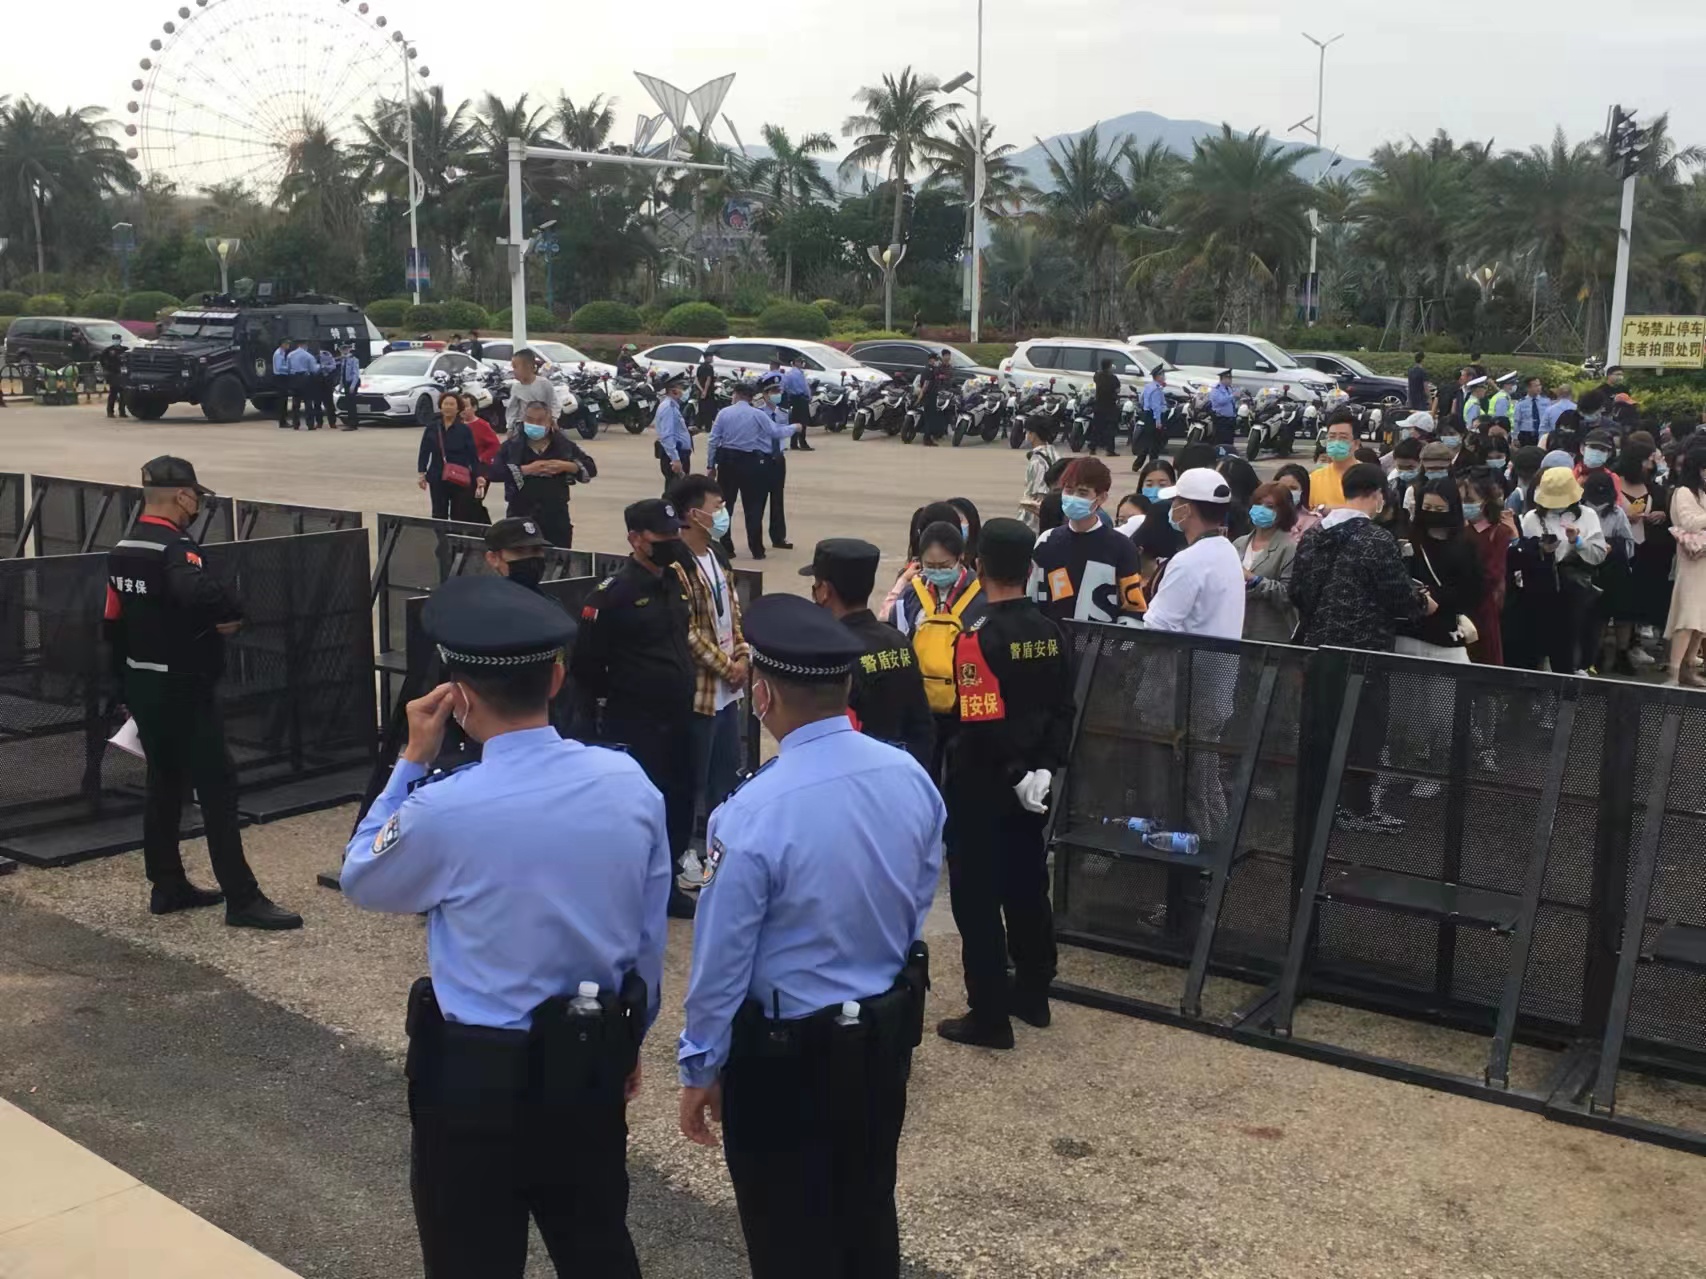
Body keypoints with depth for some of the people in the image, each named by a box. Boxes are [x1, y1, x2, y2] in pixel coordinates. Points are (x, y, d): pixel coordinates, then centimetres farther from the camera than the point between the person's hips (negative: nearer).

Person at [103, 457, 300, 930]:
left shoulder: (121, 551, 11)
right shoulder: (175, 547, -18)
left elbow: (113, 626, 16)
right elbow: (196, 589, -42)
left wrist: (126, 687, 22)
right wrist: (232, 616, -23)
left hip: (141, 684, 9)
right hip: (183, 688, -9)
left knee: (163, 782, 17)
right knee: (216, 785, -5)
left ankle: (167, 886, 25)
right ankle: (241, 898, -3)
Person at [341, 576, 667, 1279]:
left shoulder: (443, 811, -23)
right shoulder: (630, 783, -8)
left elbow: (361, 879, 0)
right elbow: (650, 937, 3)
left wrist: (413, 759, 0)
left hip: (476, 1075, -4)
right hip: (593, 1062, 5)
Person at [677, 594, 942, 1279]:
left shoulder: (755, 814, -28)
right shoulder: (911, 777, -9)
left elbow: (722, 960, -18)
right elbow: (920, 906, 5)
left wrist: (700, 1069, -4)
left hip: (787, 1051, -6)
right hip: (888, 1029, 6)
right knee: (869, 1211, 25)